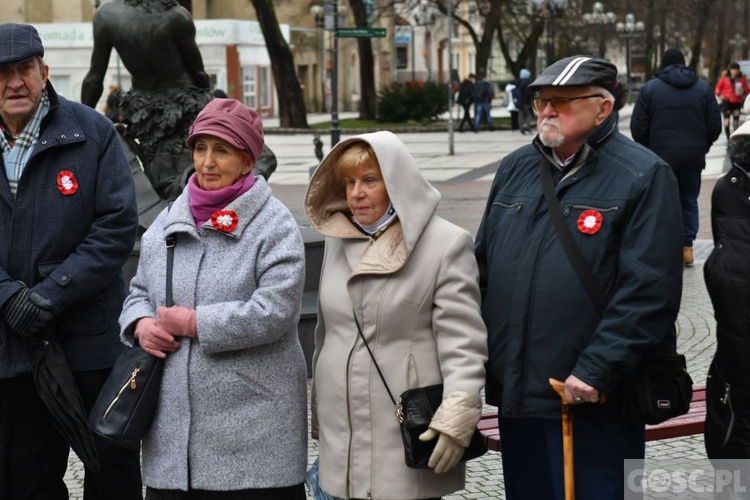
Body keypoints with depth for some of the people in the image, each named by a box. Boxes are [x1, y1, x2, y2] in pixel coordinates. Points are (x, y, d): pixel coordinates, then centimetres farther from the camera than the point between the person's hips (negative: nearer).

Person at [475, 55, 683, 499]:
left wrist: (597, 370, -21)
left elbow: (649, 293, -17)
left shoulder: (643, 177, -9)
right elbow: (483, 268, 17)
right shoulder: (515, 169, 12)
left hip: (595, 402, -6)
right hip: (515, 396, 7)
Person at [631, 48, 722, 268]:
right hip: (694, 157, 2)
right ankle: (687, 247, 11)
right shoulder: (703, 88, 6)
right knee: (689, 200, 13)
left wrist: (648, 150, 12)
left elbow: (638, 128, -3)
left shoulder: (650, 88, -1)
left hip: (662, 155, -2)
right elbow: (714, 126, 5)